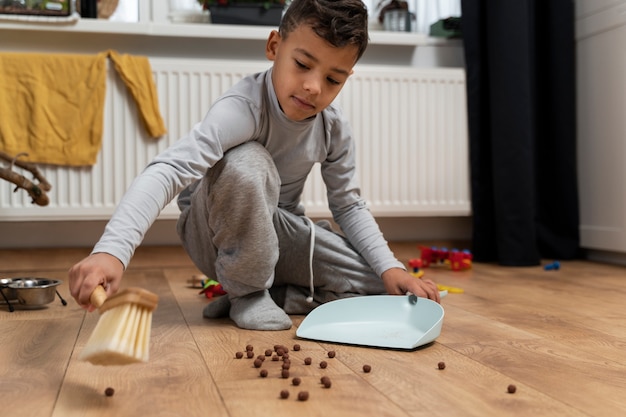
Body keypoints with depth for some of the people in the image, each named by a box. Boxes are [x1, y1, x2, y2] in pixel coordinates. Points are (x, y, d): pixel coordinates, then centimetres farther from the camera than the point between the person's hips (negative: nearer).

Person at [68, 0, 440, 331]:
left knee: (387, 291, -8)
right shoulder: (244, 108, -31)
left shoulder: (336, 129, -10)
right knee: (247, 162, -38)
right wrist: (112, 250, -60)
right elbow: (170, 169, -45)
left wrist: (391, 267, -12)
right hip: (217, 234, -5)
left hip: (278, 230, 5)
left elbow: (348, 205, 1)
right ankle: (246, 292, -16)